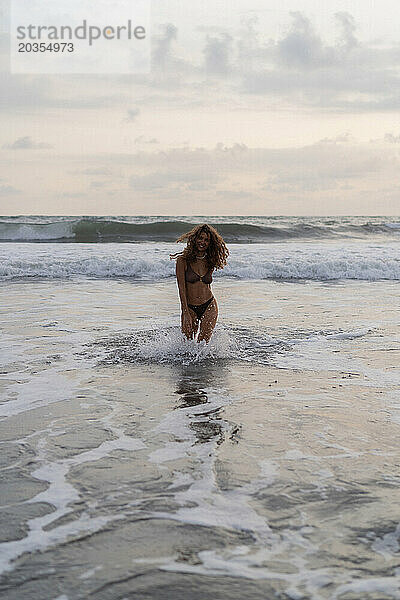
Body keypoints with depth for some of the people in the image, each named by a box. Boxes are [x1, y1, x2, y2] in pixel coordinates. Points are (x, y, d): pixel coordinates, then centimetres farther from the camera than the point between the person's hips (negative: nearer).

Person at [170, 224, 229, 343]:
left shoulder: (210, 262, 4)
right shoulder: (183, 260, -7)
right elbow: (181, 288, -11)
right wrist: (186, 313, -17)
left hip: (209, 307, 2)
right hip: (189, 308, -2)